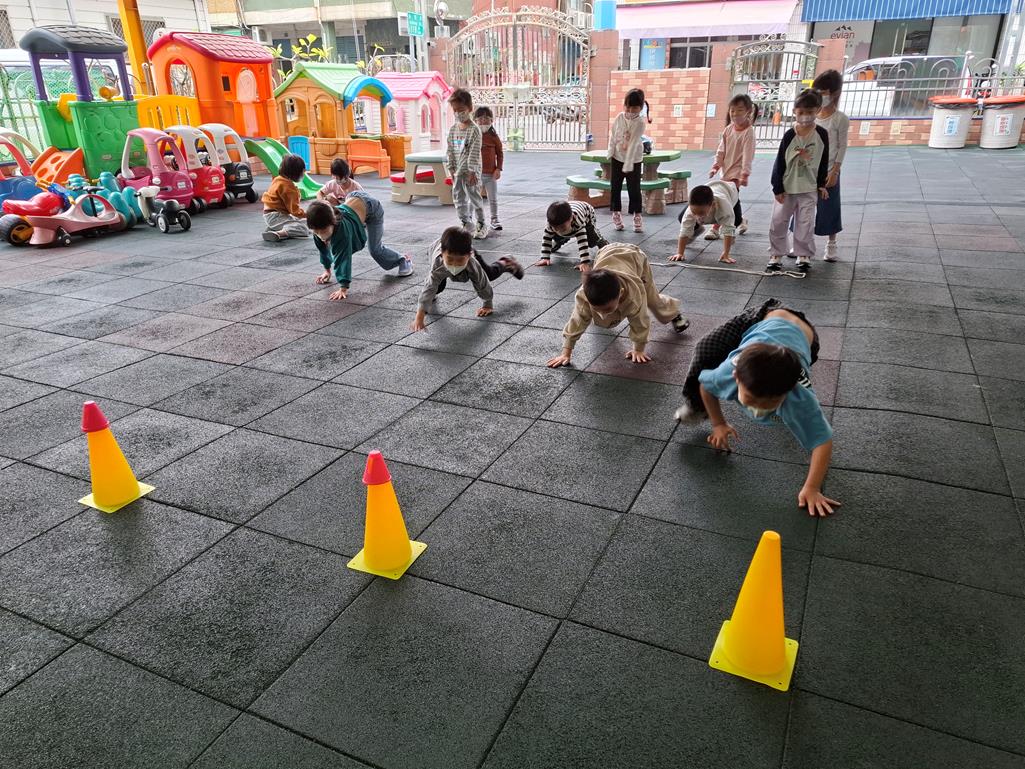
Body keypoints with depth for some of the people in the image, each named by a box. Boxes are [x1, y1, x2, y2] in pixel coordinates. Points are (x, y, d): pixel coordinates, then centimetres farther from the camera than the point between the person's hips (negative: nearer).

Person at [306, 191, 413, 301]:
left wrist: (343, 288, -49)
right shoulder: (319, 228, -29)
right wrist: (327, 270, -2)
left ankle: (404, 260, 20)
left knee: (375, 250, -6)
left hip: (371, 207, -6)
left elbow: (344, 257, -47)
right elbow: (323, 248, -9)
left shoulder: (341, 227, -46)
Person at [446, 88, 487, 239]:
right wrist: (451, 168, 6)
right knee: (459, 198, 8)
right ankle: (466, 224, 18)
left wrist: (472, 171, -18)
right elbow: (450, 150, 11)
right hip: (458, 171, 7)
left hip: (471, 170, -6)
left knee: (474, 197, -1)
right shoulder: (453, 129, 9)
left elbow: (474, 152, -15)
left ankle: (481, 224, 10)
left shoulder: (474, 130, -11)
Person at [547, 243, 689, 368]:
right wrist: (566, 352, -27)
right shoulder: (584, 295, -41)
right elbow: (576, 322, -30)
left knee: (653, 298, 9)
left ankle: (674, 315, 41)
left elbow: (639, 322, -31)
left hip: (635, 256, -2)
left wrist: (638, 349, -21)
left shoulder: (634, 293, -46)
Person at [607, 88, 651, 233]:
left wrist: (628, 164, -26)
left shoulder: (640, 123, -16)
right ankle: (616, 213, 21)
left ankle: (637, 216, 12)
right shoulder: (619, 117, -4)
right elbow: (613, 136, 4)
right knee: (616, 187, 8)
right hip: (617, 157, 4)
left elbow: (633, 143, -22)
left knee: (634, 189, 1)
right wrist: (610, 153, -2)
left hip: (633, 160, -3)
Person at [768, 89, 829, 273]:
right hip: (787, 188, -1)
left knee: (805, 224, 5)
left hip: (809, 188, 1)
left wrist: (822, 184, 5)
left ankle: (804, 255, 17)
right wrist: (777, 188, -8)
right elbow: (779, 163, -6)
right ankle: (776, 254, 14)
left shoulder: (821, 134, -4)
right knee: (778, 222, 3)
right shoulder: (789, 135, -9)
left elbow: (824, 161, 5)